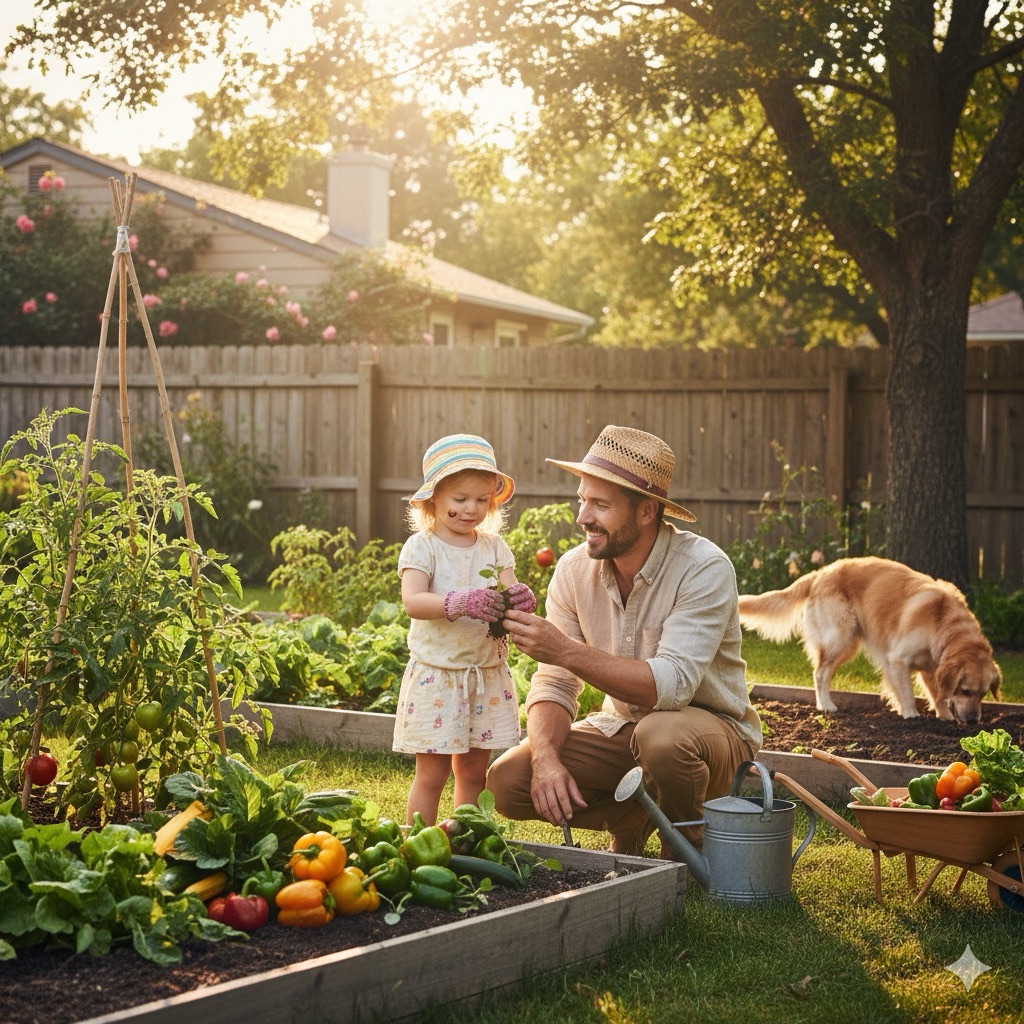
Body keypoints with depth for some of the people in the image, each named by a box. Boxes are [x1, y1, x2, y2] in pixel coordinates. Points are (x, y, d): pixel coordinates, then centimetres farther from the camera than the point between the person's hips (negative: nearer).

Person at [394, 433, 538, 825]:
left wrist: (521, 599, -27)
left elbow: (509, 595, -2)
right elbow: (412, 601, -23)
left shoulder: (494, 547, 7)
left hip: (488, 675, 4)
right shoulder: (421, 547, -8)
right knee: (432, 772, 0)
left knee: (474, 771, 11)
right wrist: (461, 603, -39)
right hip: (436, 673, -4)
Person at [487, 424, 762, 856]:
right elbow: (554, 683, -5)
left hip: (713, 728, -5)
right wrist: (546, 757, -25)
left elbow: (672, 684, -34)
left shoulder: (704, 569, -23)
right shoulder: (574, 569, -7)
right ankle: (632, 820, 11)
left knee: (661, 735, -39)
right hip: (622, 727, 5)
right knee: (506, 781, -14)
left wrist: (567, 651, -41)